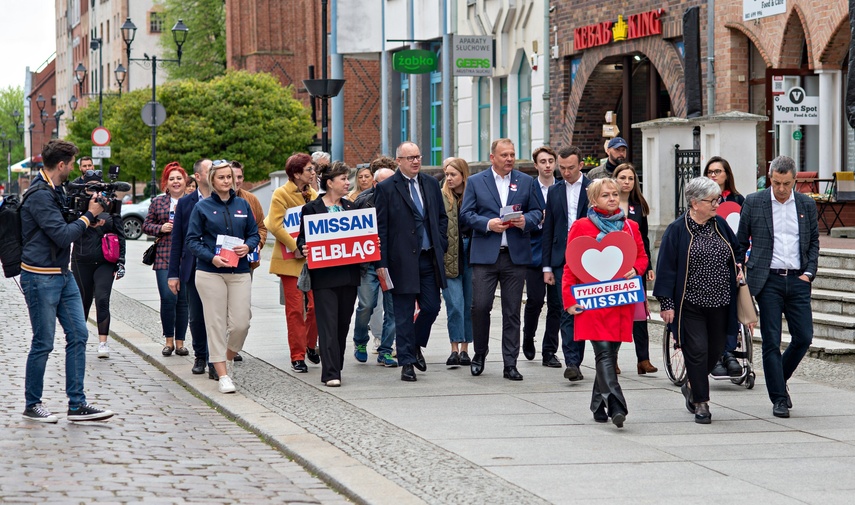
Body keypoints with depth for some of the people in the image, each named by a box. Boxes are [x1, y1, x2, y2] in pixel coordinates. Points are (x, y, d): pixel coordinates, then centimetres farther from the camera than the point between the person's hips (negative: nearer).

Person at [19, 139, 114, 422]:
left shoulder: (54, 191, 12)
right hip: (40, 278, -9)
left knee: (78, 335, 5)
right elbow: (62, 235, -23)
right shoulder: (39, 196, -19)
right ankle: (32, 405, 13)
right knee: (44, 343, -1)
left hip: (62, 275, 9)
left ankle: (77, 405, 9)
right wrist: (89, 215, -11)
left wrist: (87, 213, 4)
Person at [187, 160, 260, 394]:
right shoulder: (202, 207, 1)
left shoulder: (243, 205, 11)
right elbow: (192, 241, -1)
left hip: (240, 272, 3)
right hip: (210, 273, -2)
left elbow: (255, 234, 15)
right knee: (216, 323, -3)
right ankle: (223, 375, 3)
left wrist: (248, 246, -7)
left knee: (241, 323, -4)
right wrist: (212, 258, -16)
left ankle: (228, 358, 26)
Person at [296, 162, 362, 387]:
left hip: (348, 274, 5)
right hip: (324, 275, -5)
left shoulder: (350, 206, 13)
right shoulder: (312, 208, -1)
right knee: (328, 324, -9)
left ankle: (335, 367, 19)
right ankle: (330, 373, -11)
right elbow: (302, 238, 2)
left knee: (343, 323, 8)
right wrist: (302, 249, -19)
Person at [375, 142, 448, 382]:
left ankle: (416, 346, 29)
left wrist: (441, 246, 7)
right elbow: (380, 227, -5)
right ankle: (407, 362, 8)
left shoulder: (431, 184, 10)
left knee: (431, 307, 4)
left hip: (429, 259, 4)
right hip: (402, 261, -4)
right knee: (404, 314, 1)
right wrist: (381, 262, -10)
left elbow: (442, 217, 18)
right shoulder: (386, 188, -4)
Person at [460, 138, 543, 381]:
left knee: (512, 311, 2)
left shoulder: (526, 182, 12)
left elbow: (537, 211, 13)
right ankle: (480, 354, 15)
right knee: (480, 306, -7)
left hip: (516, 254, 1)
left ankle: (510, 364, 6)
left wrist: (526, 220, -9)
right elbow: (466, 214, 2)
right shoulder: (475, 182, 7)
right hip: (485, 254, -1)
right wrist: (488, 224, -13)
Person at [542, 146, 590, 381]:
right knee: (566, 312, -6)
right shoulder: (554, 192, 11)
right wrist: (547, 267, 5)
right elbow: (548, 231, 11)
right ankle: (572, 363, -11)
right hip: (562, 261, 2)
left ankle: (575, 361, 9)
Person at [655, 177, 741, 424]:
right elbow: (666, 267, -8)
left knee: (715, 350, 10)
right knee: (697, 351, -8)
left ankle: (692, 386, 35)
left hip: (720, 303, 5)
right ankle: (701, 404, 1)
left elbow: (736, 251, 25)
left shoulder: (720, 224, 8)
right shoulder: (677, 230, -8)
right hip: (690, 304, -5)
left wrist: (737, 265, 4)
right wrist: (666, 303, -12)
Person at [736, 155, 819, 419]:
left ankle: (779, 379, 25)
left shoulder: (807, 204, 8)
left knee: (804, 337, 0)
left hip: (797, 279, 3)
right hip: (768, 280, -3)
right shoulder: (754, 203, 1)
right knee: (771, 341, -3)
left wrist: (809, 272, 3)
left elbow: (814, 242, 14)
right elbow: (741, 242, 7)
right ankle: (779, 398, 3)